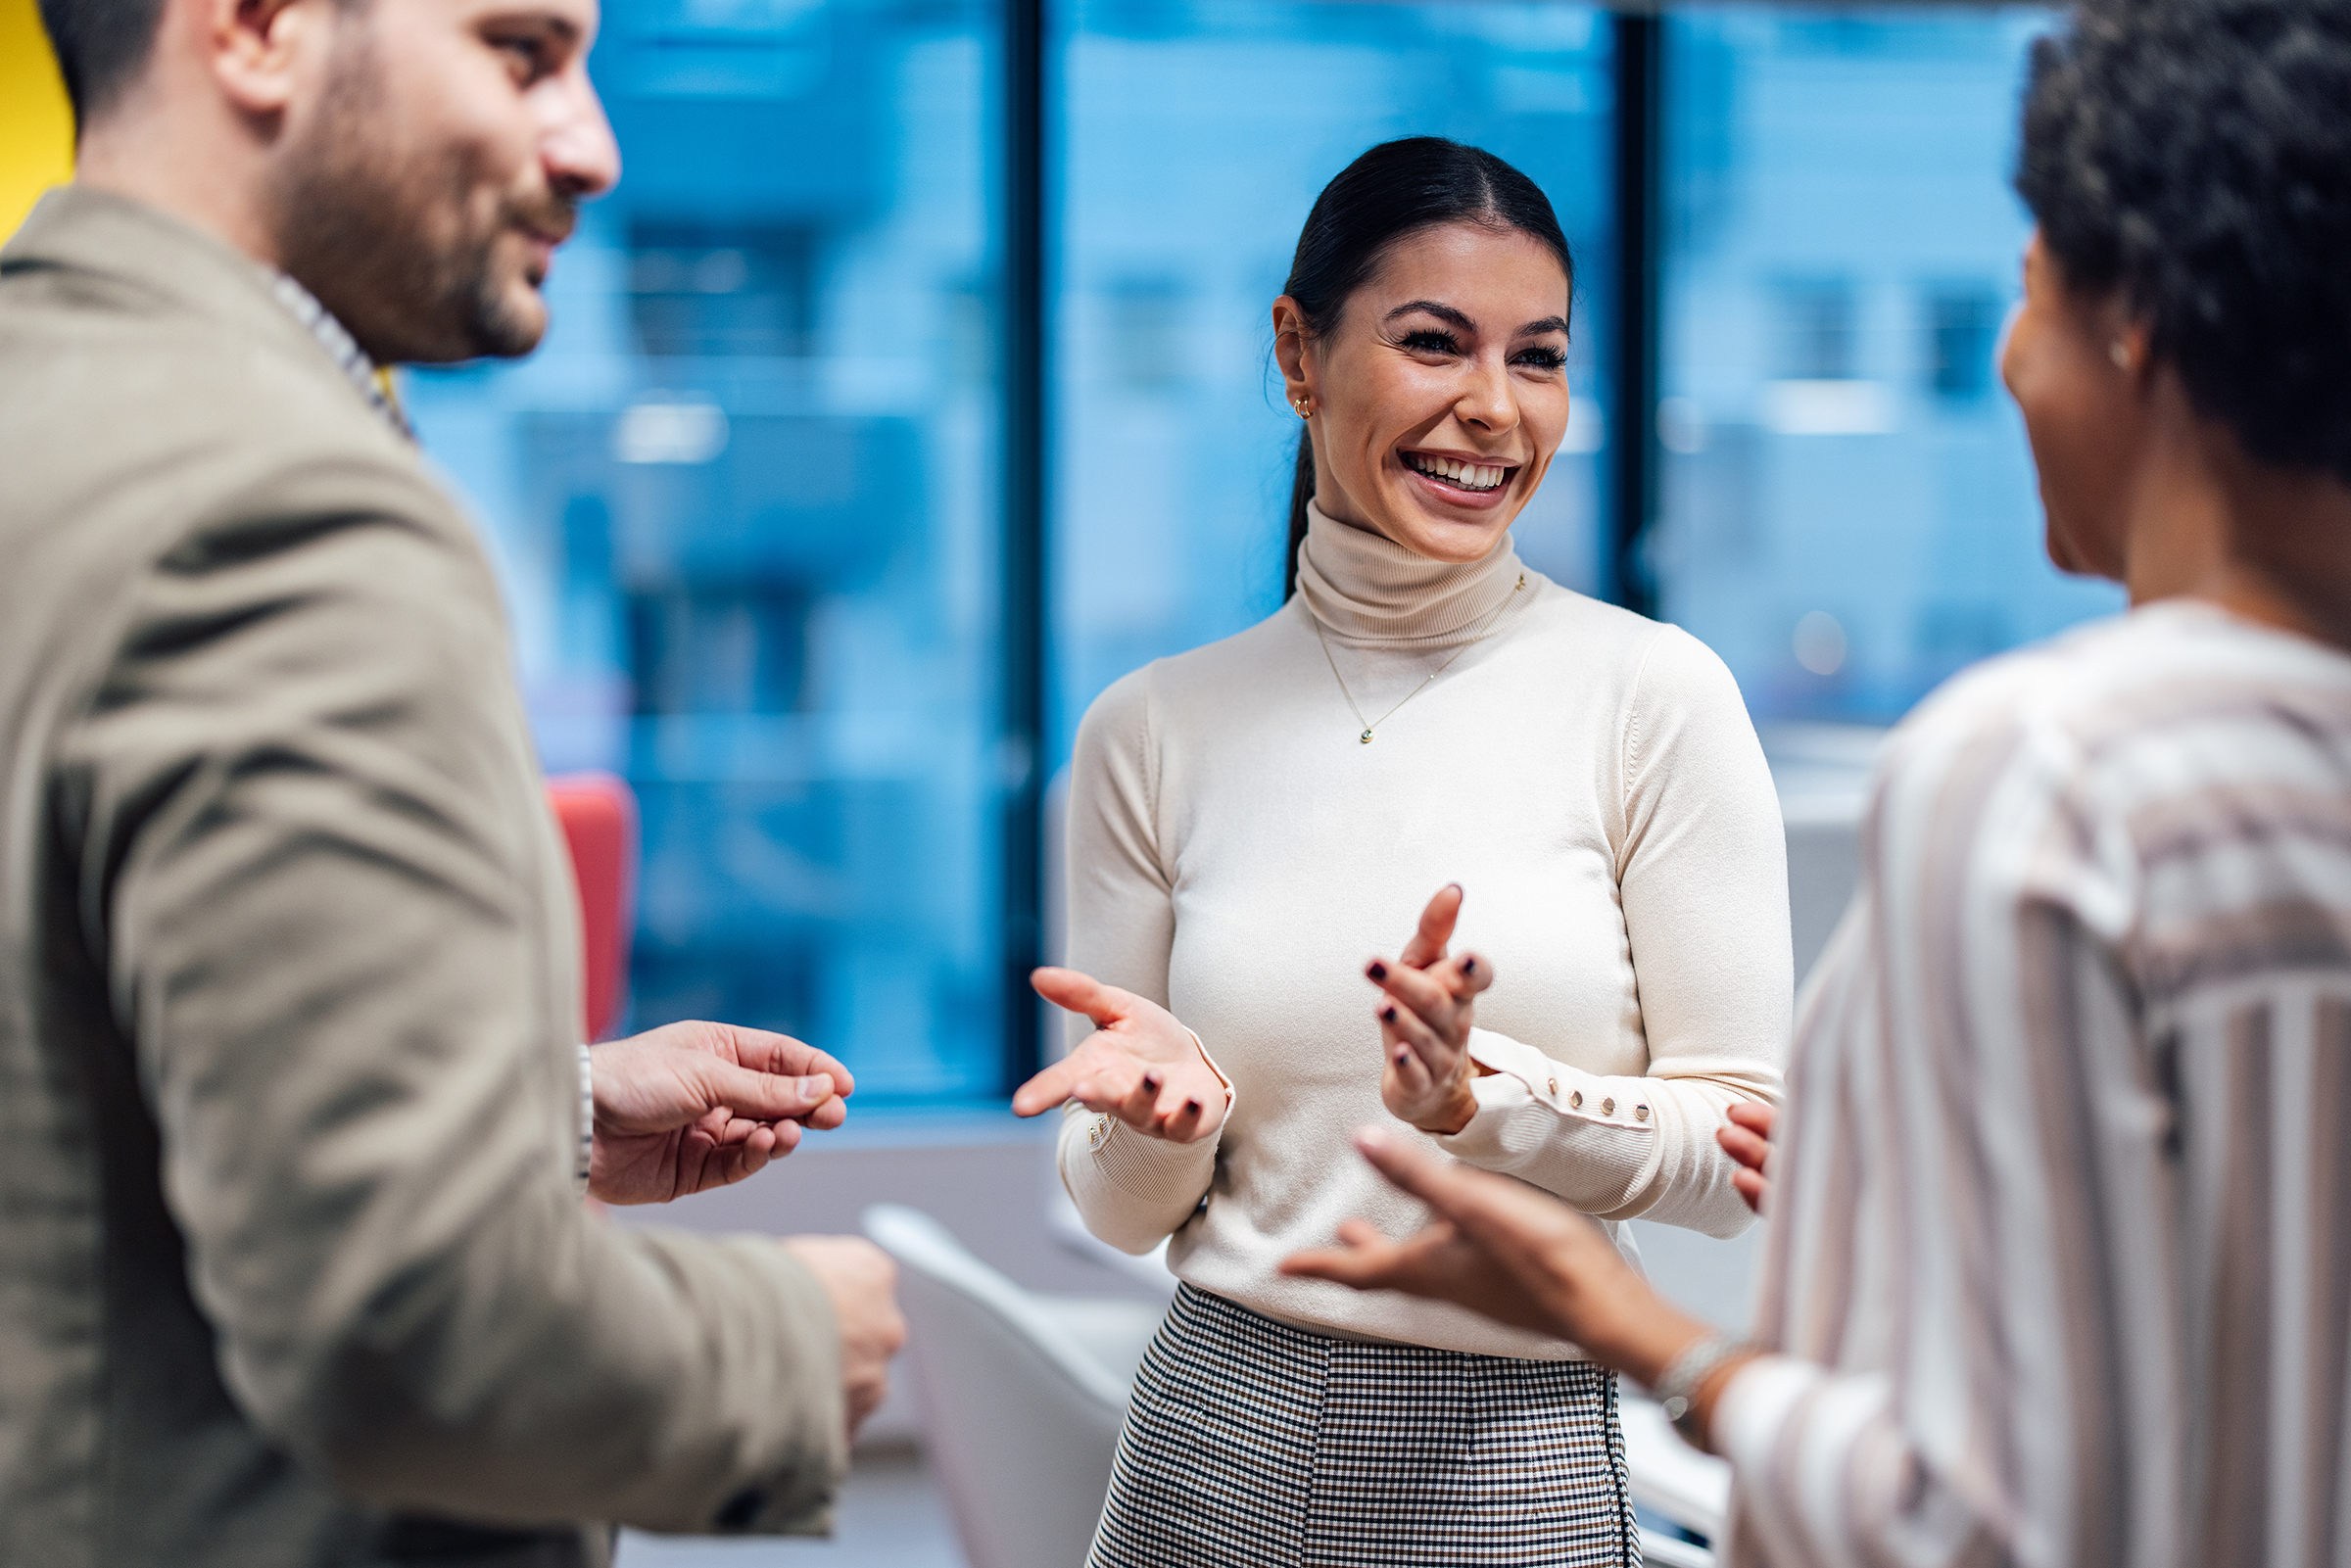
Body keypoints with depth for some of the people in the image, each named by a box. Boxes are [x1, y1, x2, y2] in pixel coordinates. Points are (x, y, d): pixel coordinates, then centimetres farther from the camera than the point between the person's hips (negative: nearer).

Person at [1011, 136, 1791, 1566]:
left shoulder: (1653, 694, -6)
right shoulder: (1155, 732, 1)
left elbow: (1748, 1153, -7)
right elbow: (1126, 1213, 5)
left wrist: (1476, 1097, -21)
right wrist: (1161, 1108, -15)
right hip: (1222, 1445, 2)